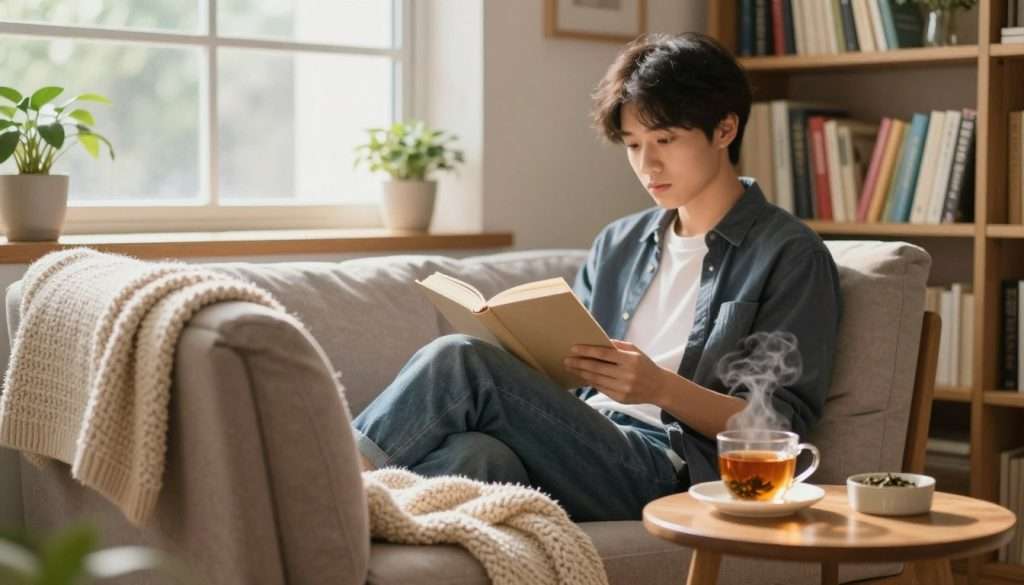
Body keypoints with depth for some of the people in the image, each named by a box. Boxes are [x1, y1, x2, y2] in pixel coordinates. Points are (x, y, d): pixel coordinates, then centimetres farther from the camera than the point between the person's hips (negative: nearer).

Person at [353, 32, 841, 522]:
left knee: (459, 361, -25)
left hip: (664, 469, -5)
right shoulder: (617, 244, 25)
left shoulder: (791, 255, 4)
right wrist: (531, 358, -1)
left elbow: (783, 425, -3)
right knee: (478, 454, -34)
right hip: (577, 446, 5)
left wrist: (662, 388, -18)